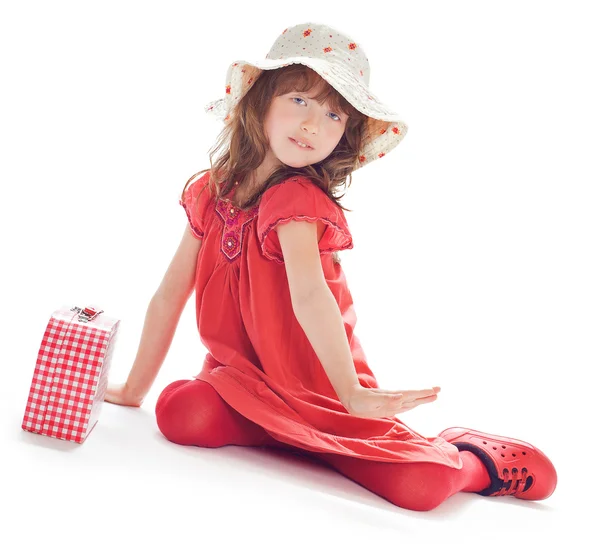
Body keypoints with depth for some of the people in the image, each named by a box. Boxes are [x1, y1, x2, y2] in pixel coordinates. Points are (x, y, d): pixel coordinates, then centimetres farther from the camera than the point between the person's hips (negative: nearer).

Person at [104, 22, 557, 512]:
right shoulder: (211, 194, 1)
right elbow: (170, 295, 5)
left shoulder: (297, 198, -16)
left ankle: (469, 458, 11)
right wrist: (134, 389, 7)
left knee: (417, 485, -24)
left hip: (320, 391, -4)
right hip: (245, 377, 5)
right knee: (181, 413, -28)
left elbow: (310, 296, -33)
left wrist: (352, 396, -43)